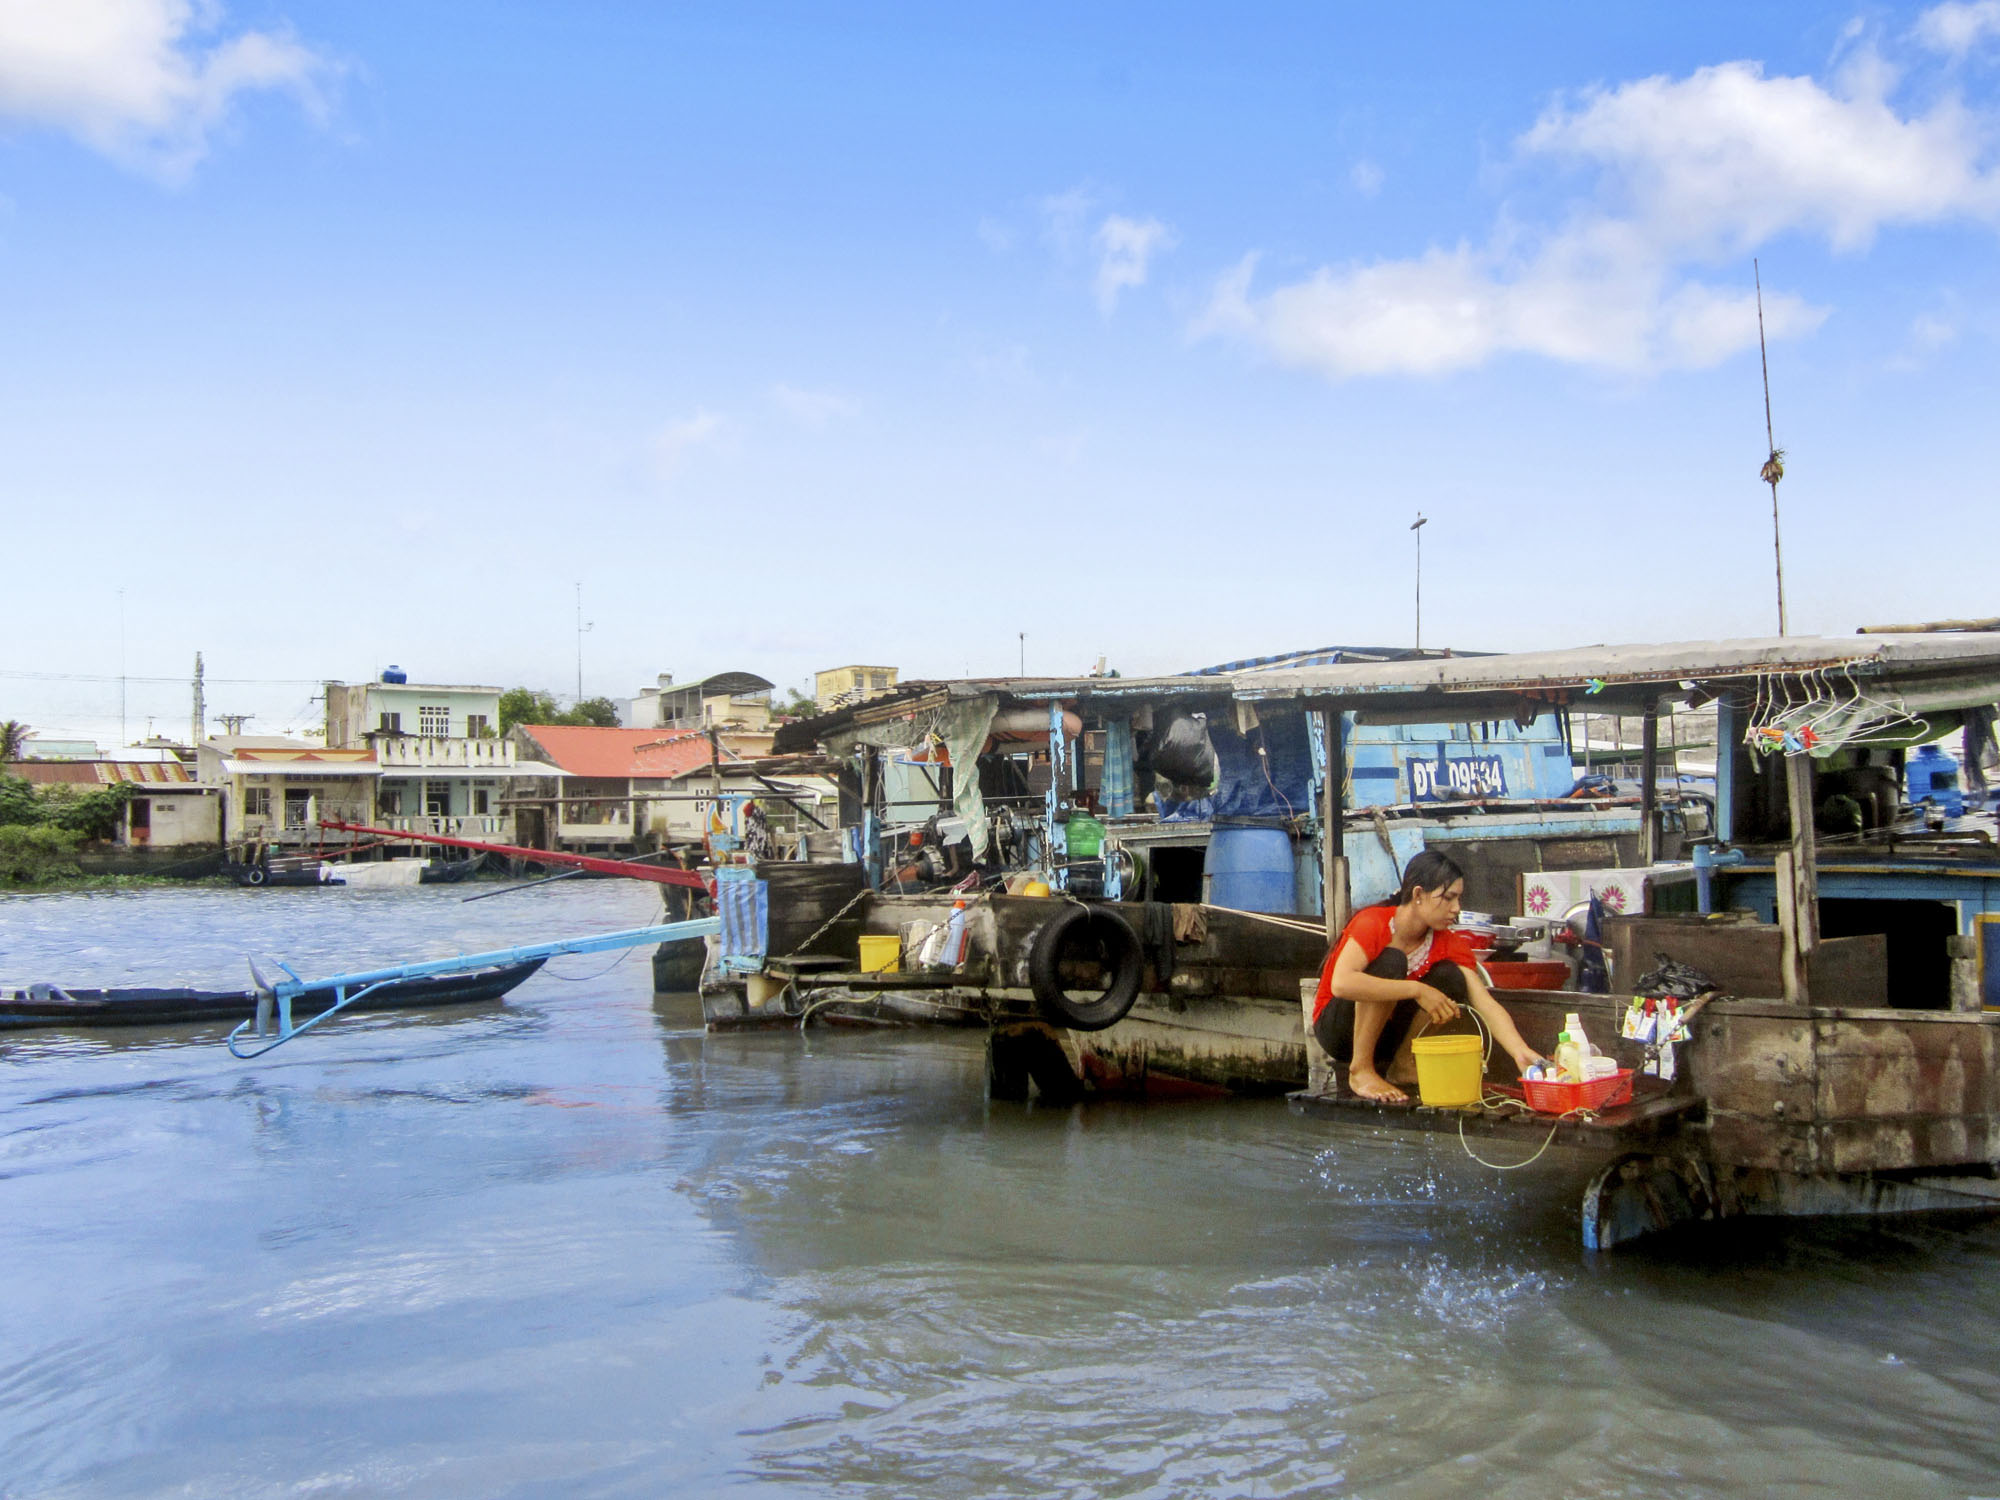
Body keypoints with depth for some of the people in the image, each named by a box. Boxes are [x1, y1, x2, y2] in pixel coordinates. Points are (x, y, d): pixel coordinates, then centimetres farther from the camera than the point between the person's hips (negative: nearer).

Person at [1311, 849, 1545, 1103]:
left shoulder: (1449, 944, -7)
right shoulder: (1373, 923, -23)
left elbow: (1486, 1004, -17)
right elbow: (1341, 983, -41)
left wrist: (1521, 1051, -34)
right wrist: (1416, 990, -40)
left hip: (1386, 1032, 5)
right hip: (1337, 1027, -5)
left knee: (1450, 978, -17)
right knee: (1391, 961, -32)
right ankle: (1360, 1071, -23)